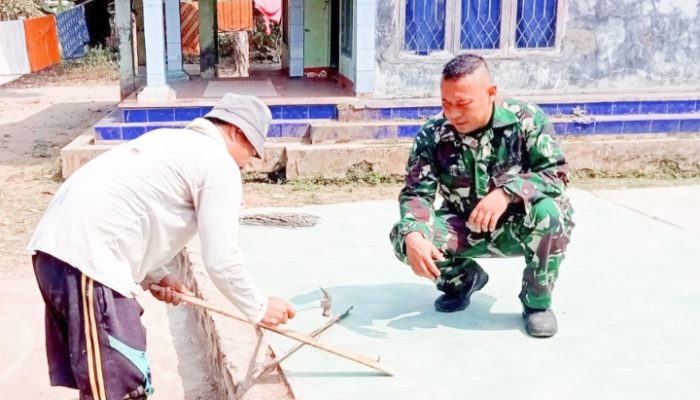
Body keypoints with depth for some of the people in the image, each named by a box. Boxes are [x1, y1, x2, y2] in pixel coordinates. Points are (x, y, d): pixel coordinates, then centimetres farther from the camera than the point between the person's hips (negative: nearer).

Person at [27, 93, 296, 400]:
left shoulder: (170, 140, 25)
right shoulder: (220, 165, -2)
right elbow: (221, 261, -6)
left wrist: (154, 276, 21)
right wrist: (260, 309, 10)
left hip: (56, 245, 10)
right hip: (87, 258, -10)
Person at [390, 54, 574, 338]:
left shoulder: (526, 119, -16)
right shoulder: (432, 134, -13)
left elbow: (557, 173, -19)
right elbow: (417, 192, -17)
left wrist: (507, 192, -37)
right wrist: (413, 235, -38)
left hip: (517, 229, -2)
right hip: (463, 231, 2)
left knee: (550, 210, -35)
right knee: (402, 236, -23)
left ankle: (537, 301, -8)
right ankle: (463, 278, 10)